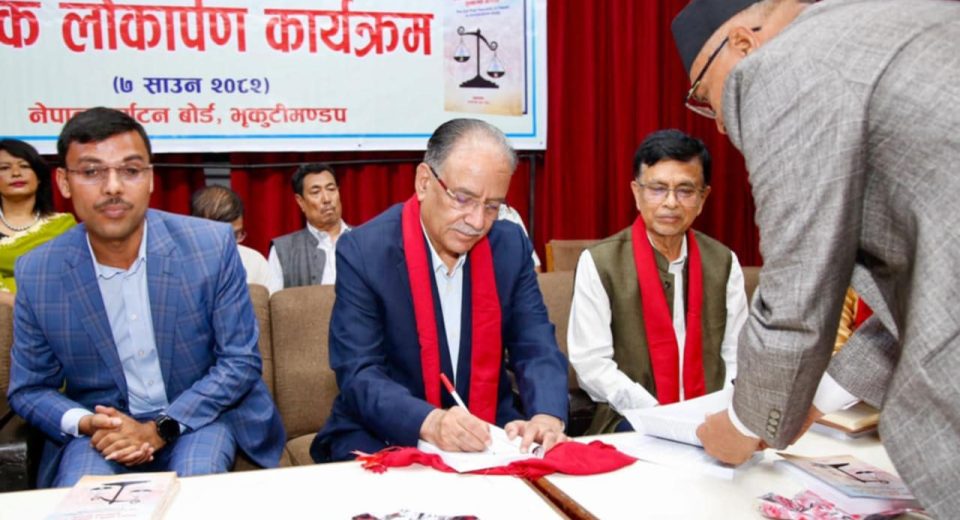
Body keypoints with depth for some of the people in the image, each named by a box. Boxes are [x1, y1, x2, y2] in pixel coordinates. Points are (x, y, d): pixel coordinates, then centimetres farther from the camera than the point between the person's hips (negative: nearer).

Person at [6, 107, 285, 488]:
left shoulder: (212, 245, -12)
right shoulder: (36, 273, -7)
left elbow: (241, 361, -7)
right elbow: (29, 390, 4)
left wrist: (160, 429, -17)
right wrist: (87, 424, -17)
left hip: (200, 416, 0)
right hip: (101, 426, 1)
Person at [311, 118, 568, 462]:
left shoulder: (511, 245, -1)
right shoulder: (363, 252, -12)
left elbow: (536, 347, -2)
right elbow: (358, 374, -17)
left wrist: (547, 416, -23)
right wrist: (430, 422, -35)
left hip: (490, 436, 4)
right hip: (382, 441, -3)